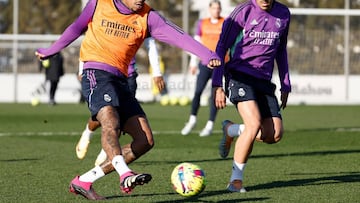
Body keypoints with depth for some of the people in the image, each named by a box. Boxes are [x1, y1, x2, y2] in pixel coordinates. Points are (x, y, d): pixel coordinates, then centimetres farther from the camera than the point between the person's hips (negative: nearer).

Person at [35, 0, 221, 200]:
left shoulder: (147, 17, 2)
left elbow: (178, 36, -11)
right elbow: (76, 28, 18)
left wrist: (207, 55, -25)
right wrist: (50, 51, 29)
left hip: (120, 80, 5)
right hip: (96, 73, -4)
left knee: (145, 140, -7)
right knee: (111, 123, -32)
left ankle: (84, 181, -3)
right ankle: (125, 175, -51)